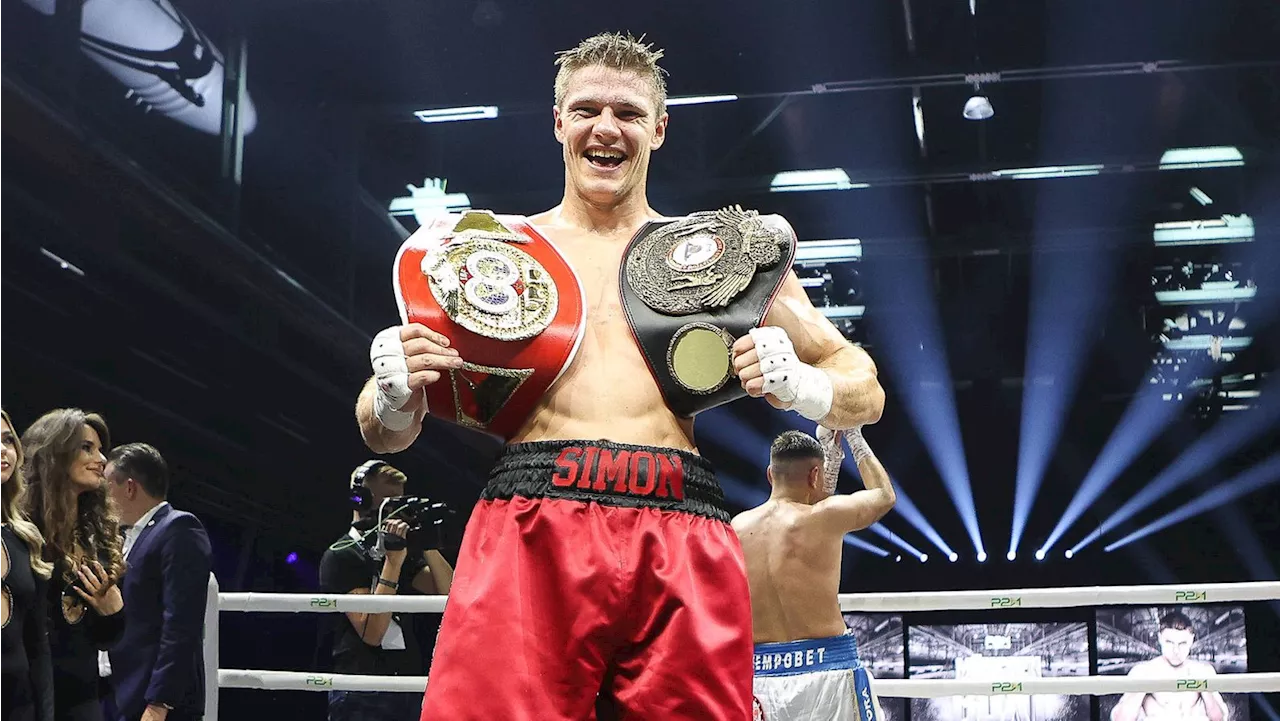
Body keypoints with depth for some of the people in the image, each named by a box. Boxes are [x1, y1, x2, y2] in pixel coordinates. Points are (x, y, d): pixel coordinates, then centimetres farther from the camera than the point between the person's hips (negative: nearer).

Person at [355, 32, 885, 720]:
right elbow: (383, 433, 20)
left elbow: (864, 392, 19)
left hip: (681, 539, 1)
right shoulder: (492, 246, 19)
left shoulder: (722, 247, 19)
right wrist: (394, 395, -4)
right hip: (531, 527, 0)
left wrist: (799, 385, -4)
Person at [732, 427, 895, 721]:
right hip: (824, 672, -4)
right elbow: (885, 495, 14)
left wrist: (832, 450, 29)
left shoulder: (739, 527, 7)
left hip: (759, 676, 5)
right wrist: (856, 439, 25)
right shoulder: (824, 517, -7)